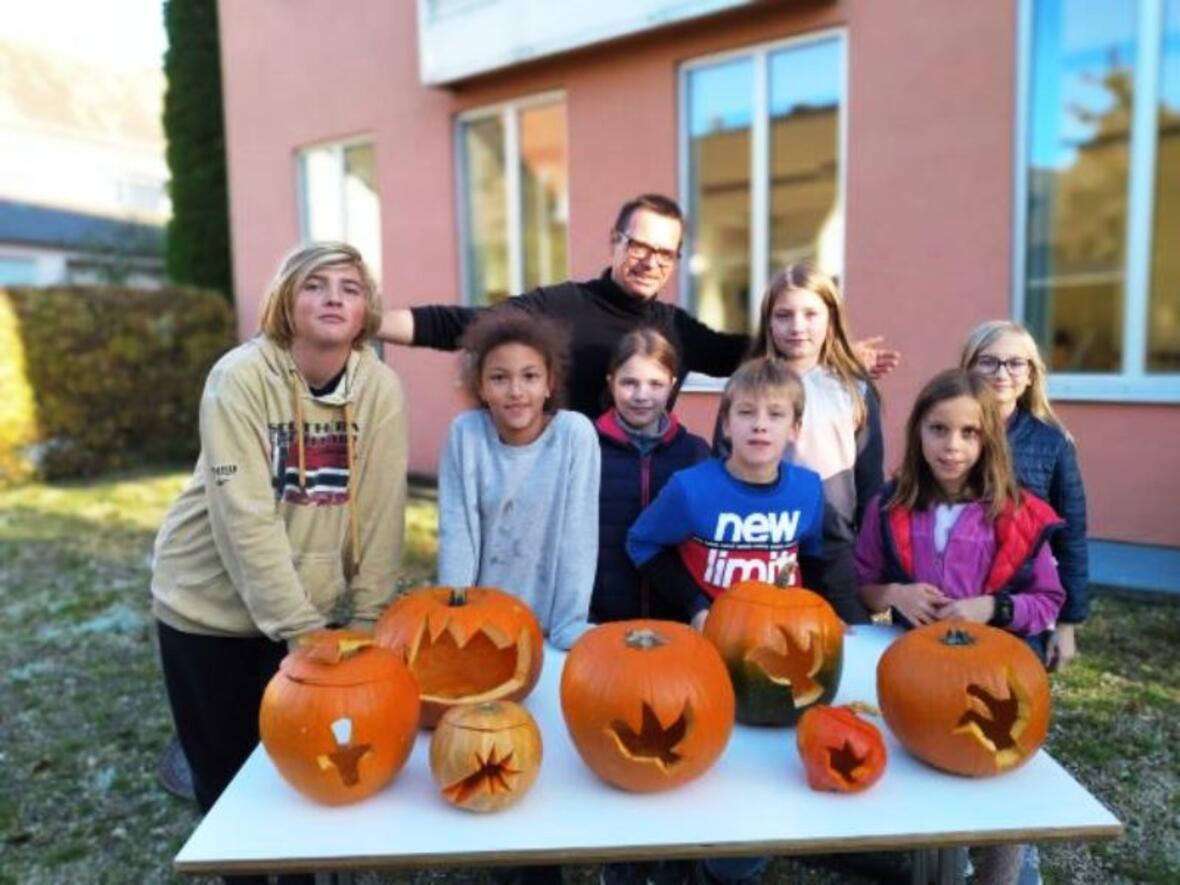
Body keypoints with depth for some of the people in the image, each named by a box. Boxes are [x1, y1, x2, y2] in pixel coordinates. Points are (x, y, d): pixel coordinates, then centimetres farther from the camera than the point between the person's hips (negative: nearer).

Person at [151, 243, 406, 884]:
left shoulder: (380, 386, -9)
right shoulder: (242, 377, -18)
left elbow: (382, 512, -9)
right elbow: (245, 518, -23)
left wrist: (365, 623, -10)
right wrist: (301, 629, -23)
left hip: (316, 607, 2)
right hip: (215, 603, -2)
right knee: (228, 782, 9)